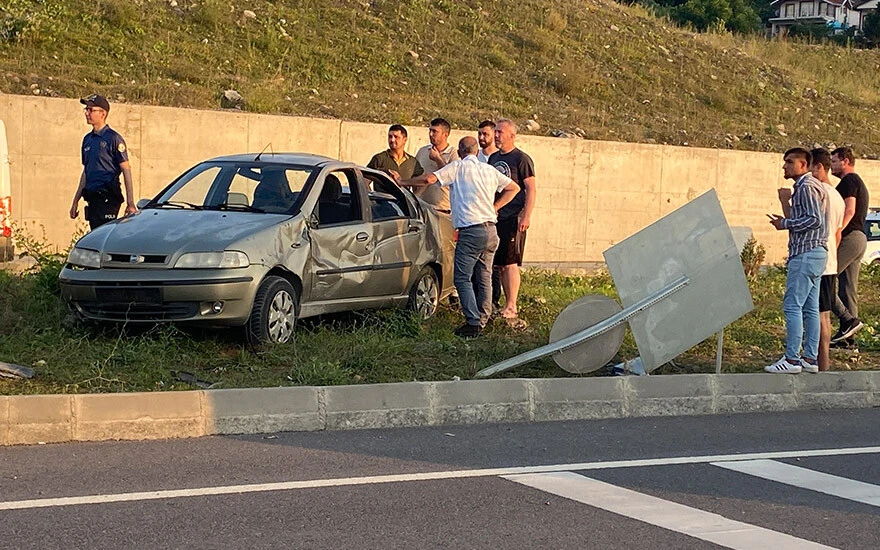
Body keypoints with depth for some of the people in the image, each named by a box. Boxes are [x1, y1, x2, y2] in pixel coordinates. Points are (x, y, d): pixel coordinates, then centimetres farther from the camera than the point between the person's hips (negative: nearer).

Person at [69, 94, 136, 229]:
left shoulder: (113, 138, -7)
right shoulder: (88, 139, 16)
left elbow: (126, 170, -10)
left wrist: (130, 203, -16)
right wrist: (76, 201, 21)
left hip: (108, 198, -8)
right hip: (92, 197, 8)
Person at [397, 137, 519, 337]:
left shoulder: (458, 167, -1)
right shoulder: (489, 170, 16)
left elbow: (430, 179, -12)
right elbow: (514, 188, 22)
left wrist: (403, 182, 1)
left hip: (471, 230, -6)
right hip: (491, 229, 7)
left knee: (463, 278, -5)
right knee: (484, 278, 12)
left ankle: (473, 323, -13)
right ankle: (482, 321, 15)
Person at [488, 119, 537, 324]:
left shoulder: (521, 159, -6)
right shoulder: (493, 158, 15)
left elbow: (531, 189, -10)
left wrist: (526, 216, -17)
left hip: (513, 219, -7)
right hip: (494, 218, 7)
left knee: (510, 263, -9)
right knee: (499, 264, 8)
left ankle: (511, 308, -7)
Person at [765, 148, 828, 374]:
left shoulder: (806, 187, -12)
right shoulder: (812, 185, 19)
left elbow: (814, 220, -19)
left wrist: (786, 224, -11)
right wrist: (787, 221, 15)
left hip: (805, 253, -11)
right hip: (814, 253, 11)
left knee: (792, 306, -10)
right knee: (810, 307, 10)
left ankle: (792, 359, -11)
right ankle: (810, 358, 12)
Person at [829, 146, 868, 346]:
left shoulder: (849, 181, -7)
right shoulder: (858, 183, 26)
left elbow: (849, 211, -19)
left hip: (849, 238, -10)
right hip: (859, 238, 11)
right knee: (848, 290, 8)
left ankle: (848, 320, -16)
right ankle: (846, 334, 8)